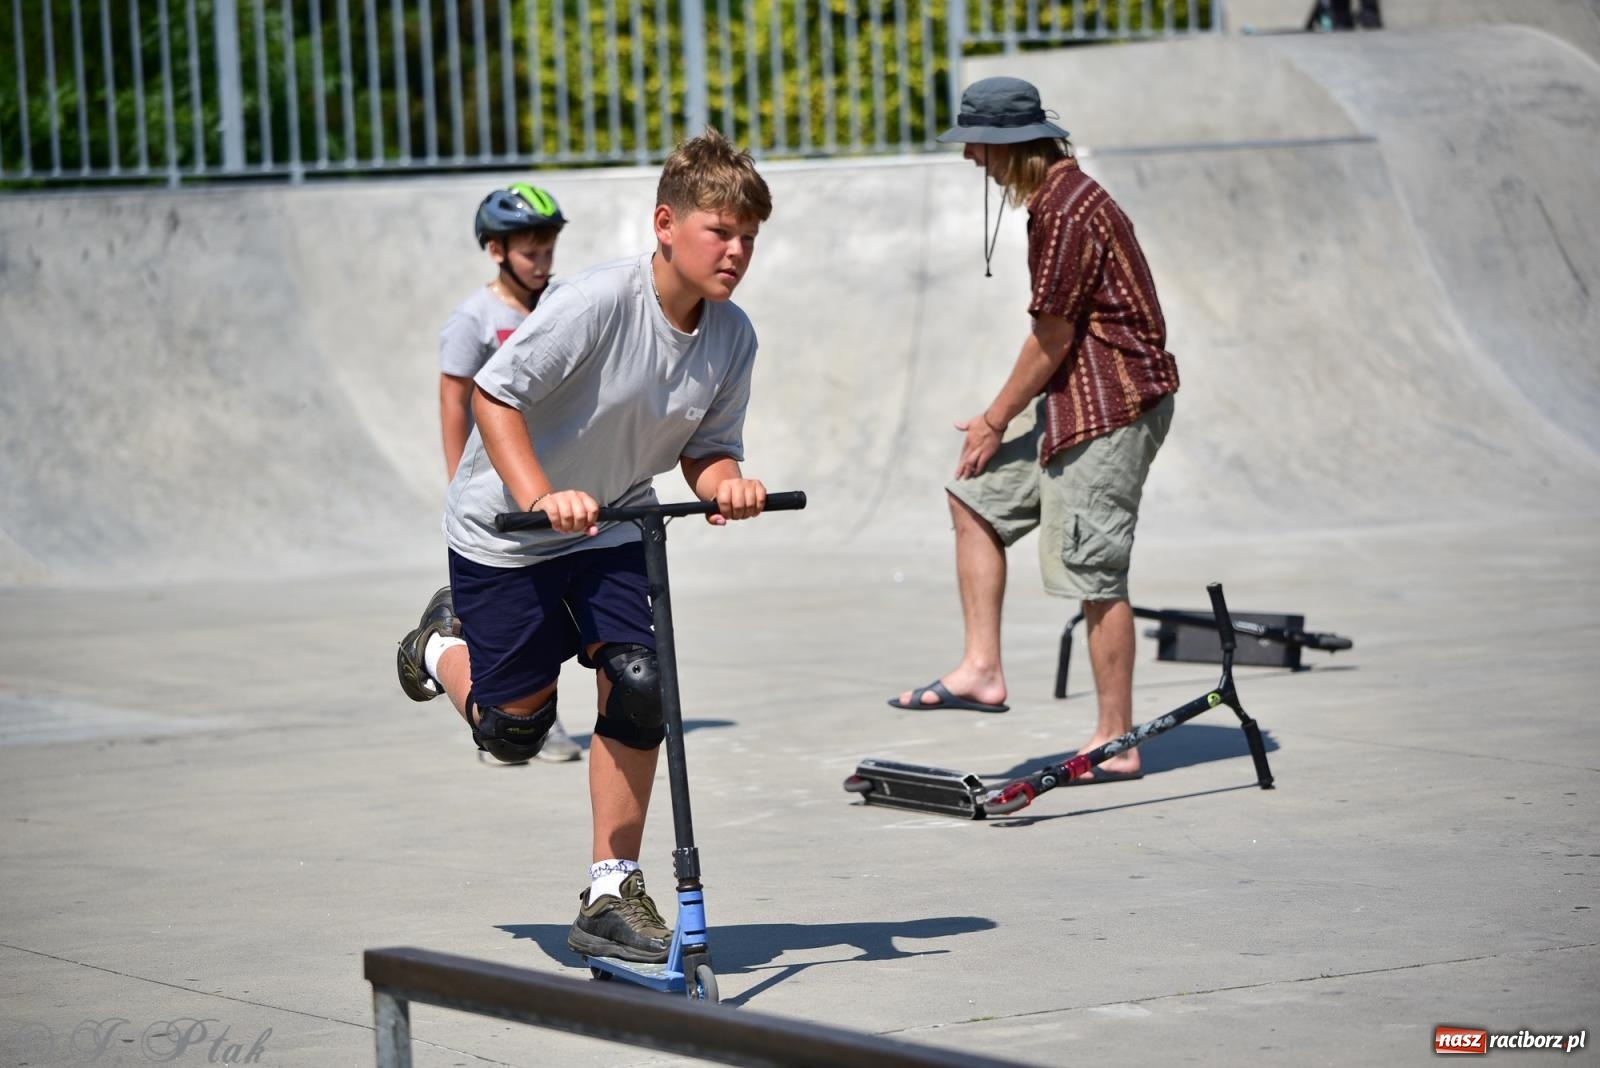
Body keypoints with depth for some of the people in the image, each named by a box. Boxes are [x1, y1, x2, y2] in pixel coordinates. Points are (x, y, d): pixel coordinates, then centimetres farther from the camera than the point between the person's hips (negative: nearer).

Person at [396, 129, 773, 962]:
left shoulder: (732, 336, -10)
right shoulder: (597, 303, -29)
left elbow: (707, 447, -2)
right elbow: (494, 393, -25)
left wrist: (724, 483, -25)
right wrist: (541, 496, -35)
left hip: (608, 526, 5)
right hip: (506, 528, -5)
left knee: (637, 688, -15)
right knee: (513, 731, 3)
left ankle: (611, 895, -1)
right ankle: (445, 645, 39)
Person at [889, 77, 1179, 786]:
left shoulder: (1067, 210, -20)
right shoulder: (1058, 196, 12)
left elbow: (1052, 337, -17)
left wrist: (996, 421, -6)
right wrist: (1001, 417, 15)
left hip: (1111, 406, -11)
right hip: (1073, 398, 11)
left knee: (1094, 570, -7)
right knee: (975, 496, 15)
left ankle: (1116, 743, -1)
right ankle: (981, 669, 15)